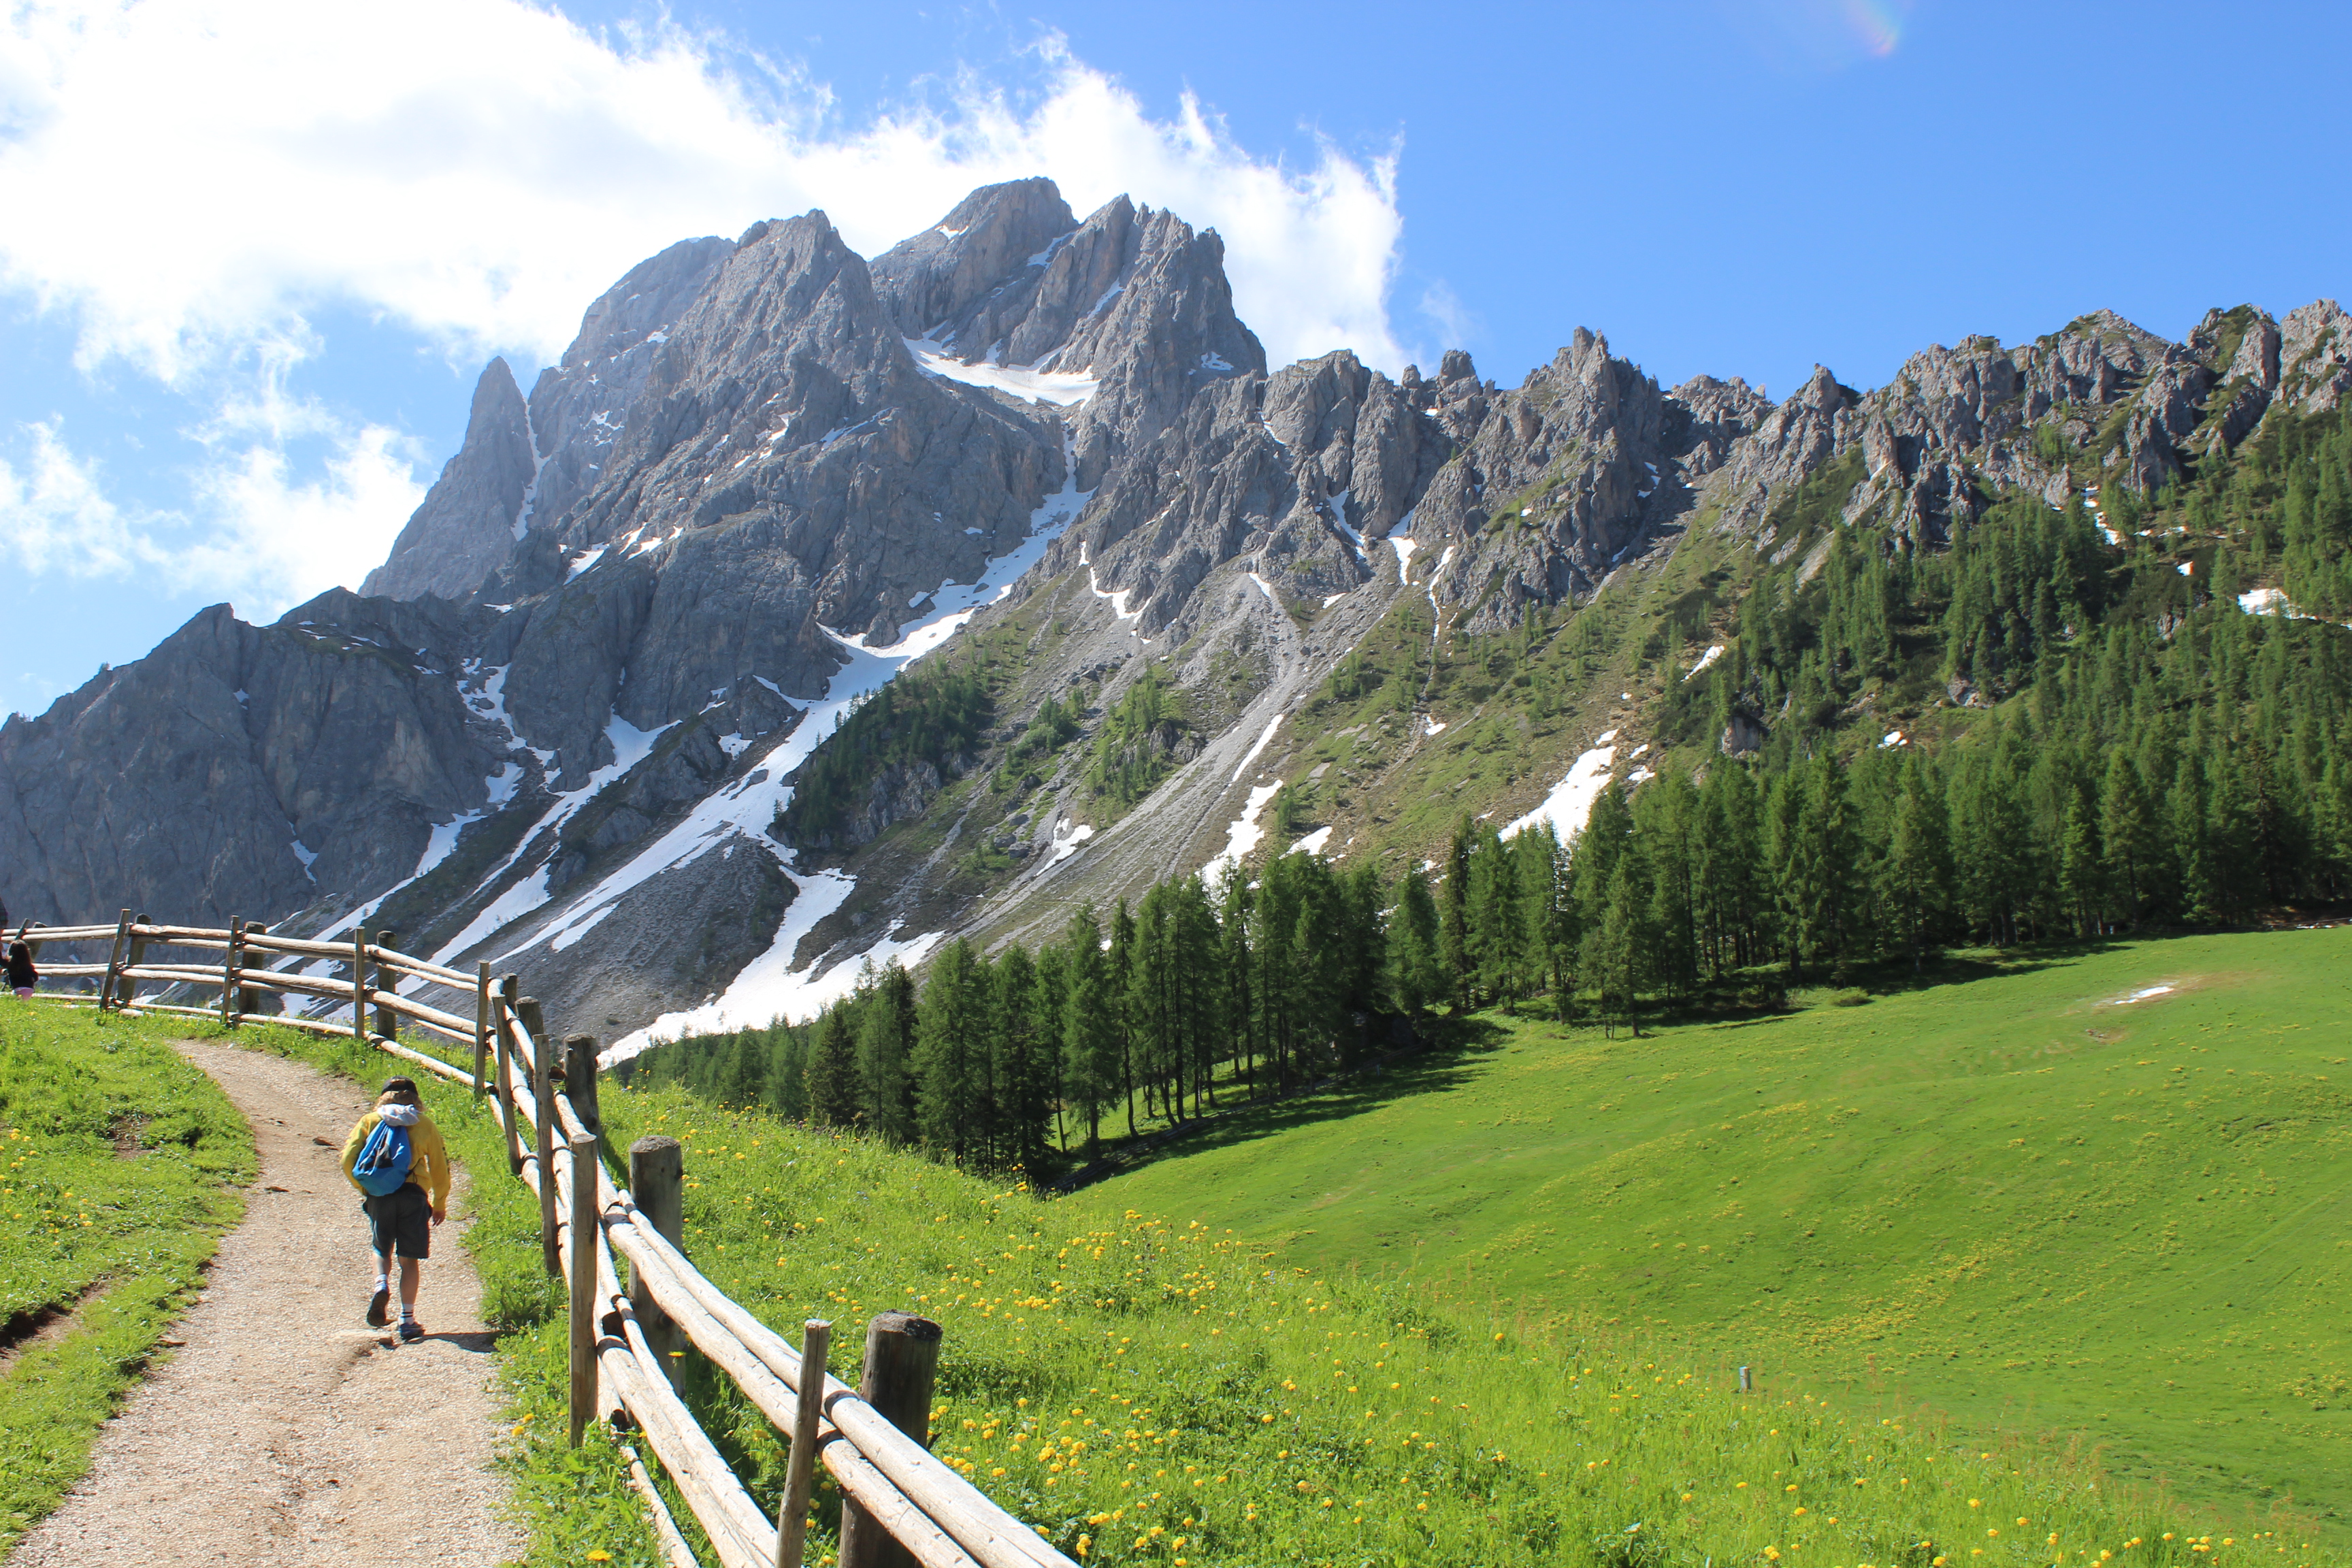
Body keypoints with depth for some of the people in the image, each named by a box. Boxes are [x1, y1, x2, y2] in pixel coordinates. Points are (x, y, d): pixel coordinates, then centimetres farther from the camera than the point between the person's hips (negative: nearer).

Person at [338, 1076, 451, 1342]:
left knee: (381, 1249, 22)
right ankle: (407, 1320, 3)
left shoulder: (369, 1121, 10)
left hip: (379, 1196, 1)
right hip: (414, 1194, -1)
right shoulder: (425, 1125, 10)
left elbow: (348, 1161, 2)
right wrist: (440, 1204, 22)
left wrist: (363, 1190, 16)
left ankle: (381, 1286, -6)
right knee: (409, 1259, 7)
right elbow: (440, 1167, 11)